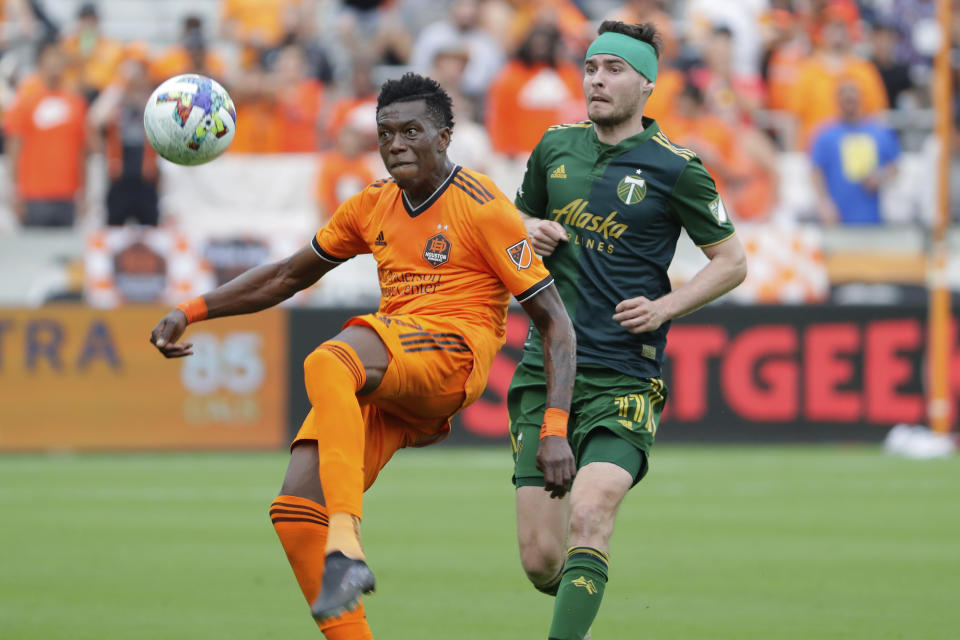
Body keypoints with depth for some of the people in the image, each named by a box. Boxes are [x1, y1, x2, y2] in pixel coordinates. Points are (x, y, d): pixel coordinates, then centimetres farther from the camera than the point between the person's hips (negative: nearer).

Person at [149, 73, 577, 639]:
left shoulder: (483, 208, -4)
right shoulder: (372, 207, 15)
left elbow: (556, 324, -6)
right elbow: (289, 275, 27)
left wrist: (555, 431, -15)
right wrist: (192, 311, 16)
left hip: (452, 351, -7)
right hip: (379, 379, 7)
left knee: (328, 364, -38)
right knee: (295, 511, -12)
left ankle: (346, 545, -48)